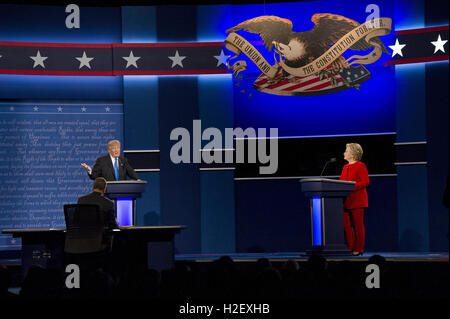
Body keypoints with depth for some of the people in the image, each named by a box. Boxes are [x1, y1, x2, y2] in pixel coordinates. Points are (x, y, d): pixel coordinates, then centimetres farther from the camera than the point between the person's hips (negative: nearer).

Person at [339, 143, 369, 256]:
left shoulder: (360, 166, -5)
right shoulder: (345, 167, 19)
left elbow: (365, 182, -12)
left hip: (357, 200, -7)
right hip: (345, 201, 7)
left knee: (358, 225, -2)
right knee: (346, 225, 4)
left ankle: (358, 249, 2)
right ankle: (350, 248, 11)